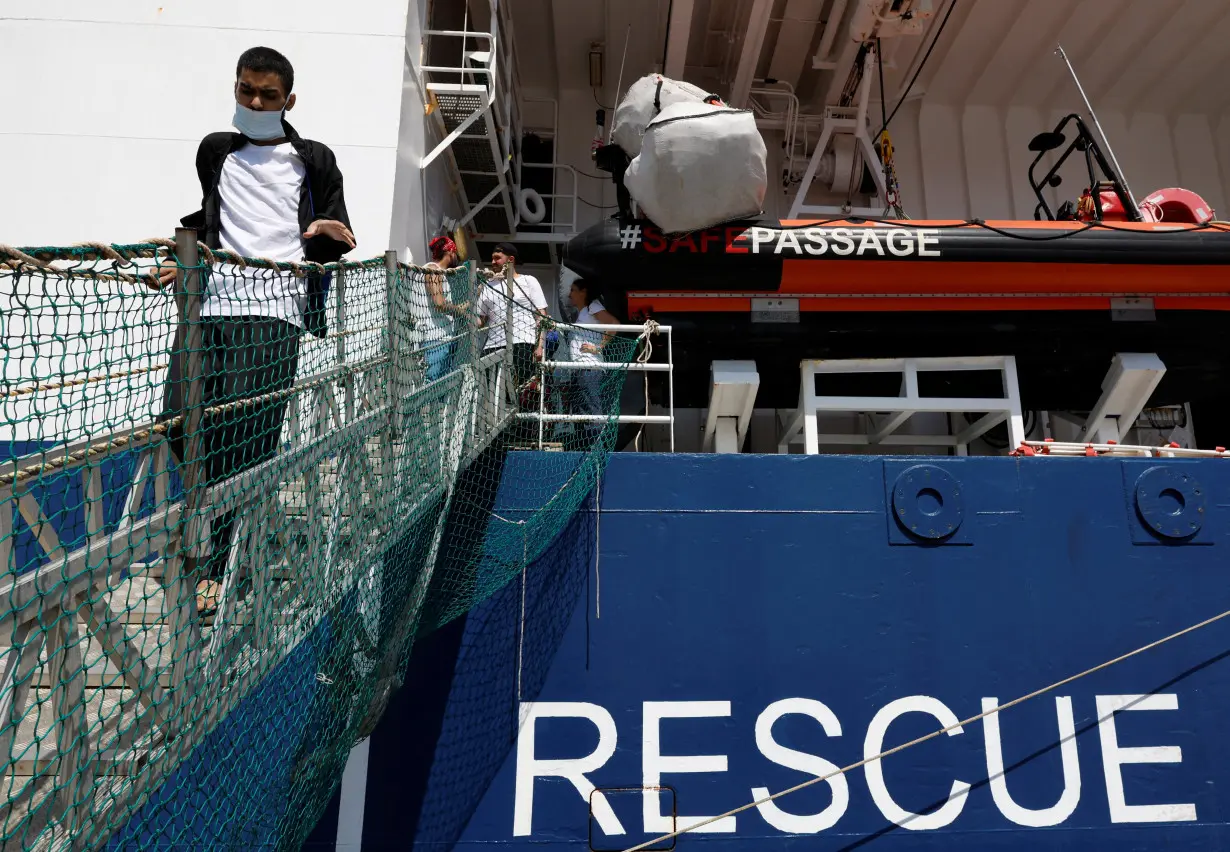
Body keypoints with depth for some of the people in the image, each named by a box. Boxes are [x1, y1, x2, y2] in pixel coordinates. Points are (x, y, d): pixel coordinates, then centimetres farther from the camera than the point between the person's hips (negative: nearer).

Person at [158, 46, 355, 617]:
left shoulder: (313, 160, 14)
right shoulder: (215, 152, 24)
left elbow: (335, 243, 12)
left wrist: (335, 237, -11)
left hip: (273, 309, -4)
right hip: (210, 300, 4)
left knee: (242, 433, -13)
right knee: (180, 422, -12)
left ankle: (213, 568, -3)